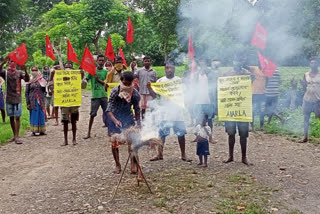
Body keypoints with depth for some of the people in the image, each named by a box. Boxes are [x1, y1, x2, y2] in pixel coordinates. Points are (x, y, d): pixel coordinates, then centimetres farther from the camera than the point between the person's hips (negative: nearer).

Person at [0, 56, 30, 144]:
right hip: (9, 98, 2)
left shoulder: (19, 72, -1)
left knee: (17, 117, -7)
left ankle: (17, 137, -9)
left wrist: (25, 70, -34)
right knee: (11, 117, 10)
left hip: (17, 98, -2)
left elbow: (27, 79, -15)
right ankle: (14, 135, 21)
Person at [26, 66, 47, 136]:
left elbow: (44, 91, 11)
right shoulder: (29, 82, 1)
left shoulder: (42, 80, 7)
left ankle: (41, 130, 12)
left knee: (41, 115, 5)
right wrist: (28, 103, -5)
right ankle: (34, 130, 6)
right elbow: (26, 93, 1)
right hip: (33, 101, -2)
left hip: (41, 101, 2)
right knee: (33, 115, 0)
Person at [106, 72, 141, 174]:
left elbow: (137, 110, 1)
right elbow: (109, 109, -23)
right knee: (114, 143, 1)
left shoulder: (135, 94, -13)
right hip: (114, 118, -1)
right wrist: (115, 121, -38)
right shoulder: (115, 91, -20)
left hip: (128, 118, 1)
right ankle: (117, 165, 16)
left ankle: (133, 164, 6)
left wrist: (138, 123, 0)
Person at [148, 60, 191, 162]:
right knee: (161, 133, 4)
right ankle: (160, 154, 15)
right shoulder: (160, 81, 5)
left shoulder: (179, 80, 3)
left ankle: (183, 155, 15)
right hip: (164, 111, 1)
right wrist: (149, 88, -15)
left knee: (181, 133, 3)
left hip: (177, 111, 0)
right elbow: (154, 95, 3)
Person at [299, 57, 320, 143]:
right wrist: (302, 83, -8)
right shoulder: (306, 75, 7)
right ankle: (305, 137, 15)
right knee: (306, 118, 7)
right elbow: (305, 89, 11)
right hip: (307, 99, 4)